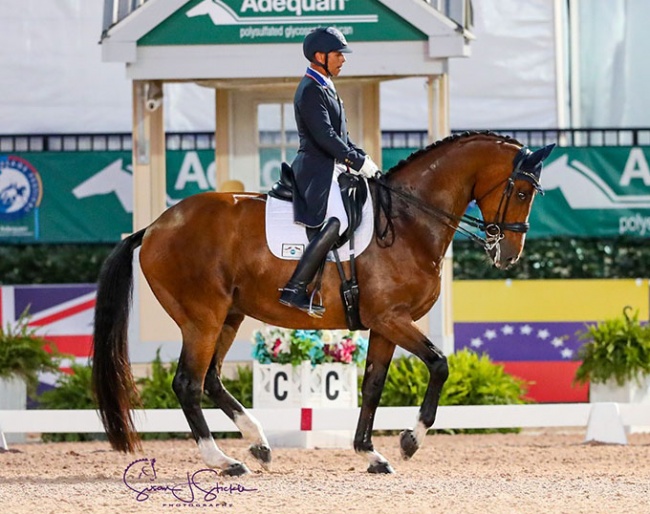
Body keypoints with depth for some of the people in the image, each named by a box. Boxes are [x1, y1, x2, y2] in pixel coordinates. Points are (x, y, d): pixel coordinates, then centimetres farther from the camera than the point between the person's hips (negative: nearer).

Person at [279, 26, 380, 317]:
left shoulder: (325, 87, 19)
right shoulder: (311, 91, -13)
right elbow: (325, 136, -21)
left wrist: (361, 158, 10)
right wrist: (359, 162, -18)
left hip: (332, 167, 11)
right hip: (317, 169, -11)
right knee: (333, 223, -26)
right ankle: (295, 290, -28)